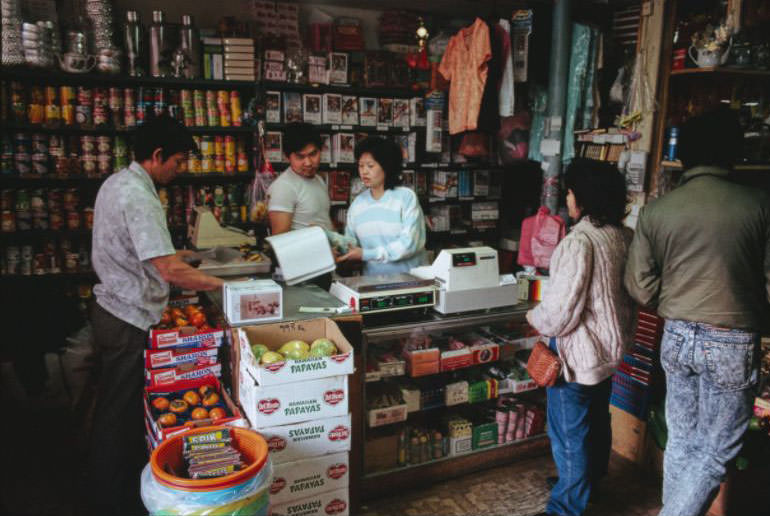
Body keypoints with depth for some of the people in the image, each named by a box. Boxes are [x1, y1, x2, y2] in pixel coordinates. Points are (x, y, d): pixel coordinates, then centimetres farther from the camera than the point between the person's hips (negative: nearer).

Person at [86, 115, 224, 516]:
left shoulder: (117, 182, 8)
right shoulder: (139, 198, -24)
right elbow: (171, 272, -30)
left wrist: (172, 254, 19)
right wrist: (225, 284, -21)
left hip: (114, 309, 10)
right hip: (129, 321, -10)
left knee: (124, 409, 22)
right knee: (118, 416, 4)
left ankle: (128, 479, 38)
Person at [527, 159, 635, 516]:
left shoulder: (579, 241, -26)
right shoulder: (624, 237, 0)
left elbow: (559, 312, -25)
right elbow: (630, 295, 10)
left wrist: (534, 317, -6)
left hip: (578, 352, -9)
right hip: (610, 347, 9)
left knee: (569, 433, 7)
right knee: (597, 421, 25)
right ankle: (591, 483, 46)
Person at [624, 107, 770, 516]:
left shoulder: (655, 211, -6)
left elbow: (641, 289, -3)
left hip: (677, 337, 3)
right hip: (732, 343, -3)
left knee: (681, 441, 19)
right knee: (715, 453, 11)